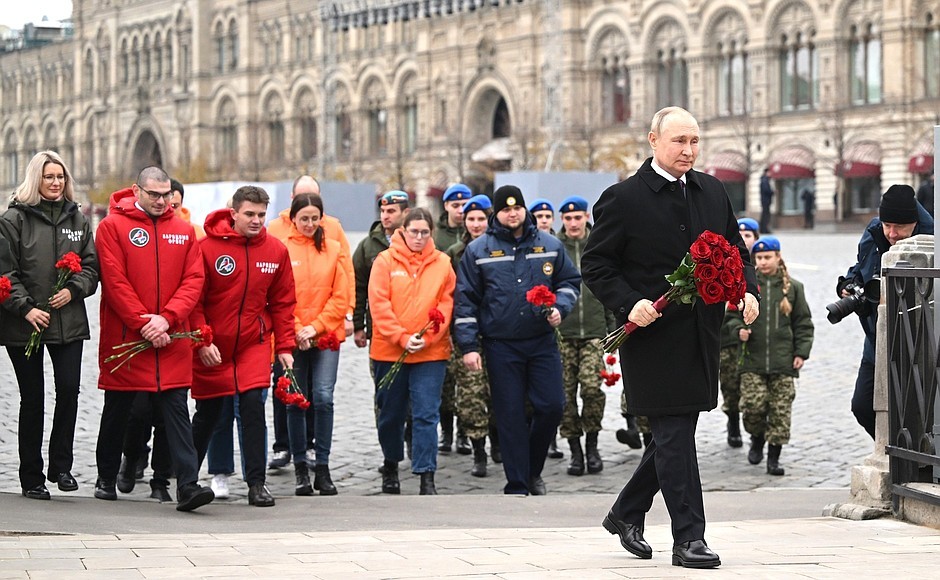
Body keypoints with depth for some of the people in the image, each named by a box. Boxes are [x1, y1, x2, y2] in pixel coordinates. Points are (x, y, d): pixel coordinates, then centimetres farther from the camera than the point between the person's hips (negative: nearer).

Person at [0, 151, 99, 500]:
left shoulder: (77, 219, 11)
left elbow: (91, 264, 12)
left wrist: (74, 290, -6)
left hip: (68, 321, 3)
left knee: (69, 390, -8)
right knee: (32, 398, 3)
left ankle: (61, 466, 6)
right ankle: (31, 477, 11)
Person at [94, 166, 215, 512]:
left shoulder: (183, 231, 8)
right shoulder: (113, 226, -2)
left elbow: (194, 279, 2)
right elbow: (115, 282, -9)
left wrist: (167, 319, -12)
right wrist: (143, 324, -14)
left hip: (172, 339, 2)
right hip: (124, 337, -2)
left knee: (176, 410, -5)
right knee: (117, 409, 10)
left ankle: (187, 486, -11)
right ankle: (106, 479, 26)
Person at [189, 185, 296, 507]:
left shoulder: (276, 251, -1)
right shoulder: (207, 247, -11)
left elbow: (282, 302, 6)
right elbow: (194, 299, -8)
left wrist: (284, 346, 3)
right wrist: (202, 341, -14)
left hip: (254, 345, 1)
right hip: (211, 349, -1)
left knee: (253, 406, -12)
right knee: (207, 412, 10)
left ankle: (256, 483, -6)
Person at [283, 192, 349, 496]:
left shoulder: (334, 249, 6)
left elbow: (341, 296, 4)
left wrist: (316, 326, -6)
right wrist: (297, 329, -11)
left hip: (327, 335, 1)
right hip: (292, 338, -1)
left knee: (323, 399, -7)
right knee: (296, 402, 4)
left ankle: (322, 467, -1)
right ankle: (300, 468, 12)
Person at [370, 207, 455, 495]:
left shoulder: (442, 263, 5)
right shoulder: (385, 260, -1)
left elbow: (446, 304, 2)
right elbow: (379, 303, -6)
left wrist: (427, 338, -11)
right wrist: (401, 337, -14)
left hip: (431, 352, 0)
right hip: (389, 350, 0)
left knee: (427, 415, -7)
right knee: (390, 413, 12)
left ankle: (426, 477, -7)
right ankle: (391, 466, 31)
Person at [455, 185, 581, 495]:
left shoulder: (549, 244, 6)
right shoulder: (478, 250, 1)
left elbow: (571, 281, 16)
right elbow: (465, 300, 2)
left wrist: (560, 307, -5)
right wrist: (469, 345, -4)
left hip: (542, 341, 2)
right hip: (500, 345, -2)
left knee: (551, 406, -3)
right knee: (510, 415, 0)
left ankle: (532, 469, 20)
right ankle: (517, 485, 7)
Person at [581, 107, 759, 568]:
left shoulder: (712, 192, 10)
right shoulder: (623, 199, -7)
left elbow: (736, 251, 19)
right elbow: (595, 265, -5)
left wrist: (747, 290, 0)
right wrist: (629, 304, -18)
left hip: (701, 335, 7)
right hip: (654, 337, -6)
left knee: (674, 434, 14)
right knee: (674, 436, -7)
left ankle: (626, 513, 32)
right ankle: (688, 538, -3)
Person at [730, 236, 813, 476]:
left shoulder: (792, 287, 7)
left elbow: (803, 323, 11)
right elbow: (734, 314, 13)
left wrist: (801, 352, 3)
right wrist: (739, 329, -8)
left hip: (783, 362, 0)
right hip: (753, 359, 0)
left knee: (781, 411, -2)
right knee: (752, 405, -9)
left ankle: (773, 457, 6)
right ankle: (757, 438, 21)